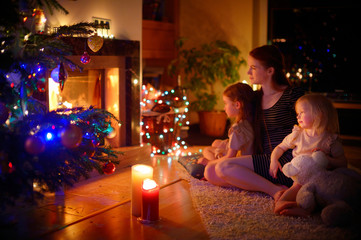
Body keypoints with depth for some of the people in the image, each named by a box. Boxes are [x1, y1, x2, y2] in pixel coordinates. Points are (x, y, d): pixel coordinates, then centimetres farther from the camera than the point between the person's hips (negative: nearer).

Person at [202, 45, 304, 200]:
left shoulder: (293, 95, -6)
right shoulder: (256, 97, 16)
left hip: (286, 163, -8)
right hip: (264, 160, 8)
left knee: (223, 167, -22)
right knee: (210, 172, -7)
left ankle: (275, 190, -16)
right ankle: (268, 184, -13)